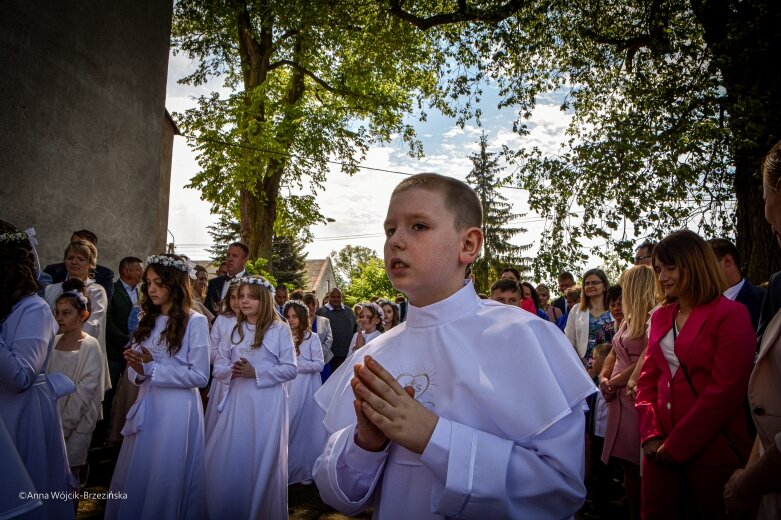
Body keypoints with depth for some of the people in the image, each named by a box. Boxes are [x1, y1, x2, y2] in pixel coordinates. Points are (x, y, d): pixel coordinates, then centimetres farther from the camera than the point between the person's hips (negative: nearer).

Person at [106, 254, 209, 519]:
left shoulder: (195, 321, -8)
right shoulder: (147, 321, 11)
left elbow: (199, 376, -13)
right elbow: (135, 373, 12)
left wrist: (153, 368, -13)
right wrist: (138, 372, -11)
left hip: (177, 410, -6)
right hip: (146, 407, 6)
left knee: (167, 481, 5)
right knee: (135, 478, 13)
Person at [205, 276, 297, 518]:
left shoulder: (280, 329, -4)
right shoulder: (233, 330, 11)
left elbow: (290, 369, -7)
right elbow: (218, 367, 10)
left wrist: (256, 373, -15)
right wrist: (232, 371, -12)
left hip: (267, 404, -4)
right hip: (237, 401, 4)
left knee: (263, 461, 4)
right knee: (229, 461, 8)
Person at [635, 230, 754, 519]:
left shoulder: (731, 315, -8)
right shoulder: (660, 316, 10)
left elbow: (725, 390, -14)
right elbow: (648, 378, 9)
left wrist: (677, 445, -13)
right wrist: (651, 435, -4)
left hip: (711, 449, -5)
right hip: (662, 448, 5)